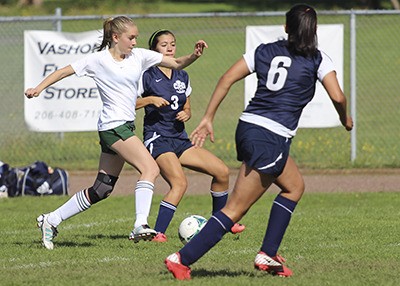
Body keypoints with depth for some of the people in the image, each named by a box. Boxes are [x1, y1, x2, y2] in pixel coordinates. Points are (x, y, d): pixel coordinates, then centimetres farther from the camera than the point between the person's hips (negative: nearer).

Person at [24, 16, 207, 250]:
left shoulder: (139, 56, 10)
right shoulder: (99, 60, -5)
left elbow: (177, 63, 10)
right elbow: (65, 71, 2)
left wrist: (194, 55, -9)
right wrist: (39, 88, -6)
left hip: (126, 126, 8)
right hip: (113, 125, -8)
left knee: (102, 189, 9)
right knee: (151, 169, -22)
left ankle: (51, 221, 18)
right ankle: (140, 225, -30)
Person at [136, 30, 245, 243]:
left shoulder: (182, 77, 14)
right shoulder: (147, 75, -5)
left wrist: (186, 115, 0)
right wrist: (150, 100, -19)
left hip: (180, 139, 7)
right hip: (157, 139, -7)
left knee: (222, 171, 0)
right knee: (179, 182, -29)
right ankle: (158, 233, -27)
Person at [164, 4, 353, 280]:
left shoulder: (265, 51, 12)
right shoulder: (318, 60, 0)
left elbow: (227, 78, 5)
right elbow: (337, 96, -9)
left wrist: (208, 118, 8)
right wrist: (345, 119, 13)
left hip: (247, 126, 7)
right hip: (272, 140, -7)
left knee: (295, 186, 26)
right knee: (234, 210, -4)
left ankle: (268, 255, 19)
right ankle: (182, 259, -11)